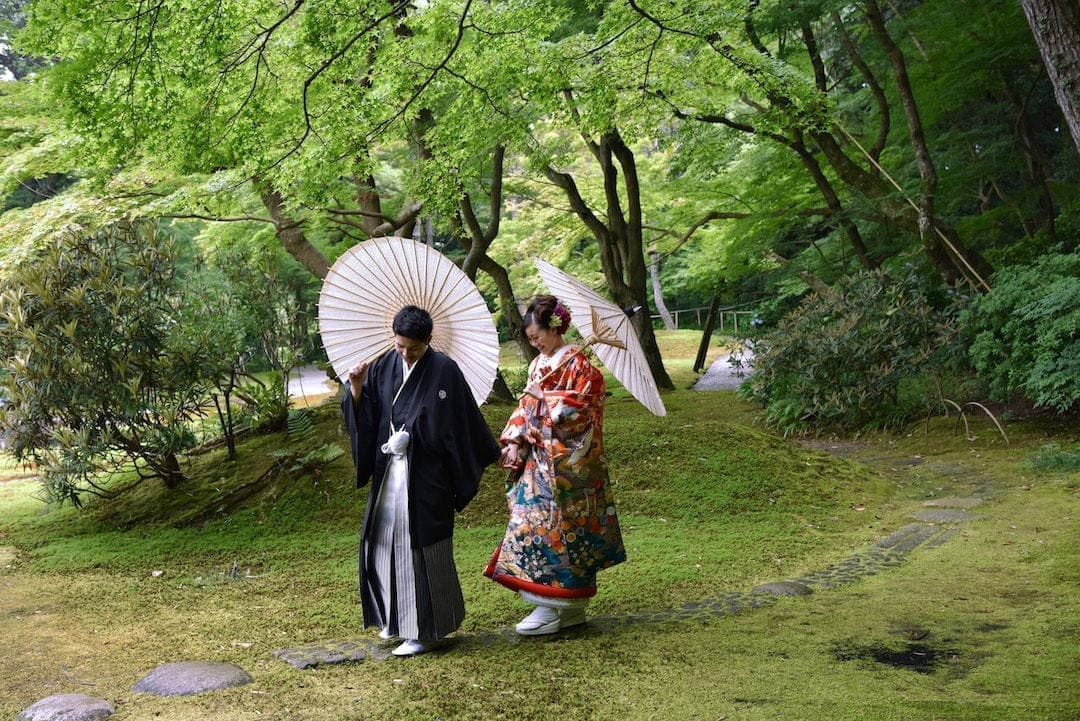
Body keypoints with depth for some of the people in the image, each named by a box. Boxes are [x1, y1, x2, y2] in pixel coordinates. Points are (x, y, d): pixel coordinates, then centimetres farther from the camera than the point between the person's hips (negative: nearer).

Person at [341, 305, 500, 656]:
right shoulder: (383, 368, 5)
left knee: (420, 547, -1)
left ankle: (425, 629, 11)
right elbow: (365, 417, 4)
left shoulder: (445, 371, -9)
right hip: (388, 473, 6)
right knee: (385, 542, 12)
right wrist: (356, 389, -12)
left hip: (425, 478, -5)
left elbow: (459, 426, -5)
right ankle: (397, 617, 29)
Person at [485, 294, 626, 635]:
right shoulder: (538, 364, 14)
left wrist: (543, 397, -11)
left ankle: (552, 609, 2)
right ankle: (571, 607, 16)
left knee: (554, 528, -6)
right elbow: (525, 408, 14)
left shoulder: (579, 366, -9)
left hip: (565, 464, -8)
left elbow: (579, 412, -15)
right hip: (538, 461, 8)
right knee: (535, 523, 7)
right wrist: (514, 443, 3)